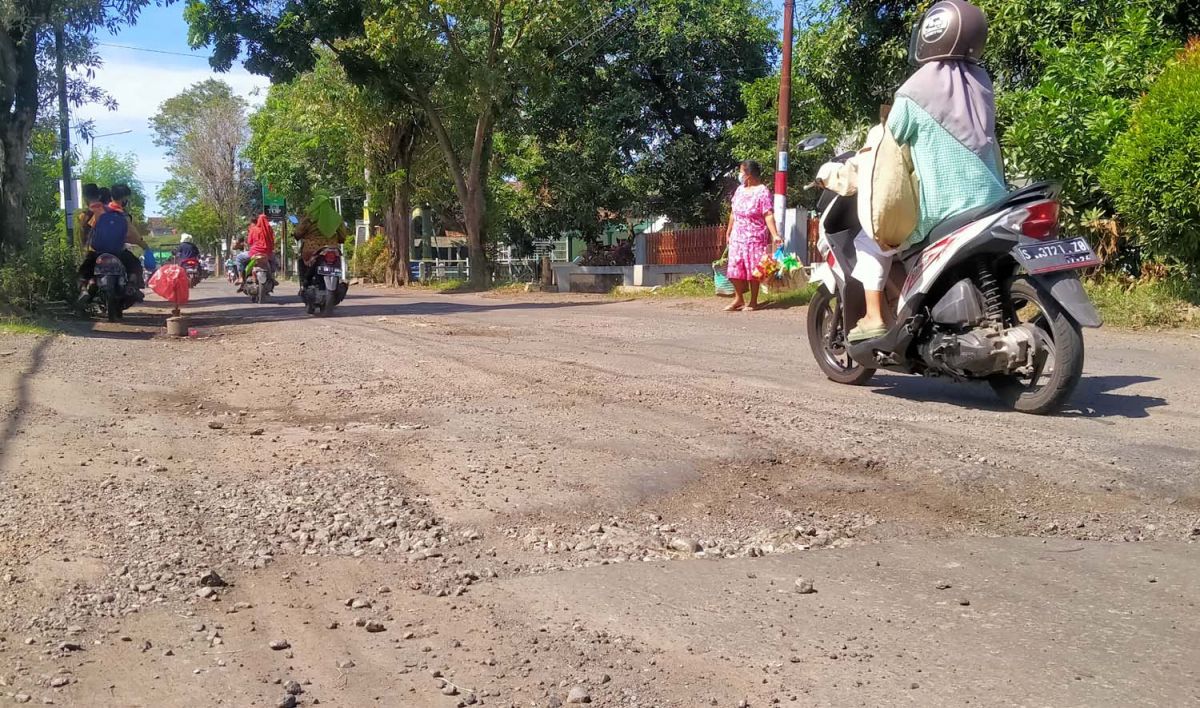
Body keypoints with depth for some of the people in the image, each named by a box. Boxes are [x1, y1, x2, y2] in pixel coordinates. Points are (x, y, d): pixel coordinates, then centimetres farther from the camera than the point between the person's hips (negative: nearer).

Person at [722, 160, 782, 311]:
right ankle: (739, 299, 15)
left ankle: (753, 301, 9)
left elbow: (768, 215, -18)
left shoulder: (762, 192, -11)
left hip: (755, 238, -6)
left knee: (753, 269, -1)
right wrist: (729, 232, 22)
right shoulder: (740, 190, 10)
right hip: (737, 236, 6)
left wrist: (775, 235, -26)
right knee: (735, 268, 4)